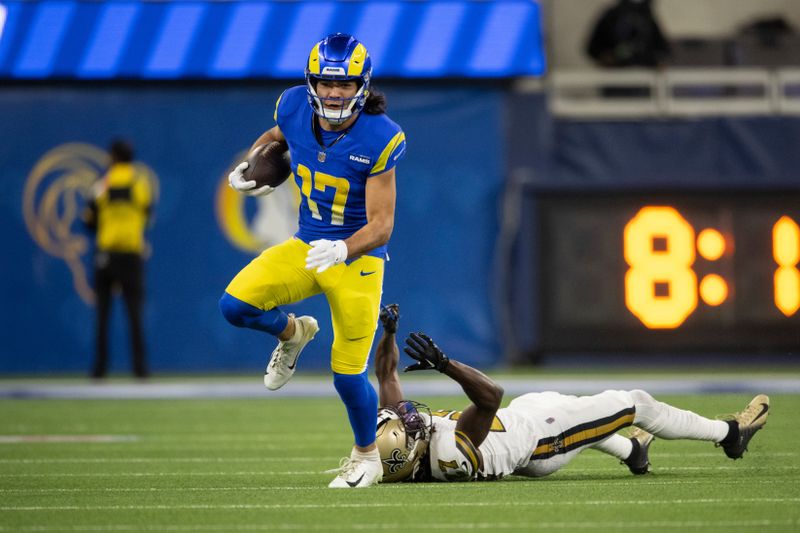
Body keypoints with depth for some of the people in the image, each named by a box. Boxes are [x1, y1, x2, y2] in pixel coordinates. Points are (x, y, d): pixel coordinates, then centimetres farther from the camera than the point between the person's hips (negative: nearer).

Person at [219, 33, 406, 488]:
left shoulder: (378, 140, -23)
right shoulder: (295, 108, -11)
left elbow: (381, 226, -23)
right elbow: (276, 136, 18)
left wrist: (342, 250, -41)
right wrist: (250, 166, 0)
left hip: (358, 259, -4)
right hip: (306, 246, 4)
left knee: (348, 376, -3)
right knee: (236, 305, -19)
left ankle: (367, 458, 26)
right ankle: (292, 333, 16)